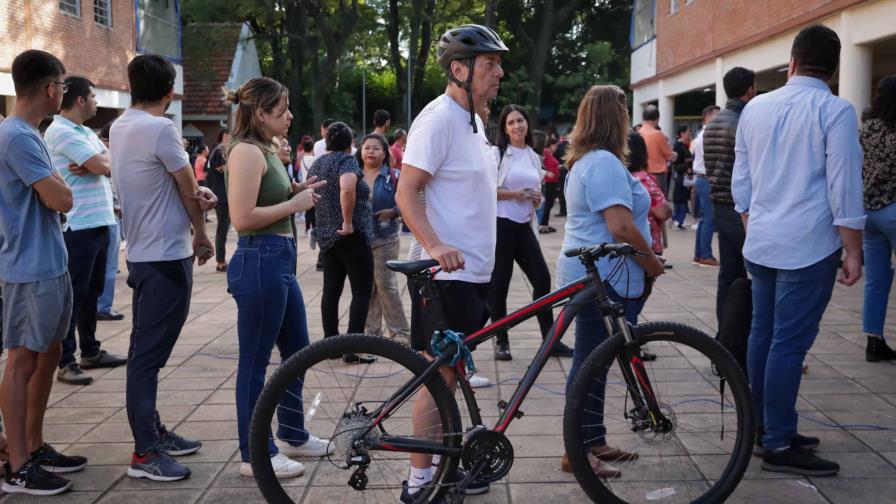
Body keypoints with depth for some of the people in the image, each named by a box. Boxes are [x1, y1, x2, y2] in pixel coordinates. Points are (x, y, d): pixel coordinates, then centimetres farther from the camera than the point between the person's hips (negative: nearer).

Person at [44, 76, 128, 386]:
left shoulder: (86, 132, 16)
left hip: (99, 222, 9)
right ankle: (66, 362, 4)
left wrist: (92, 164, -13)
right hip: (78, 226, -9)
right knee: (73, 294, -3)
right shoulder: (60, 131, -13)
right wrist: (102, 159, 4)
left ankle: (90, 352, 28)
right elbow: (103, 166, -19)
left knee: (92, 292, 17)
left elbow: (111, 167, 7)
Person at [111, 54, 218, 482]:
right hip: (166, 256, -9)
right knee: (148, 355, -6)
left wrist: (195, 192, -4)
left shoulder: (119, 127, 10)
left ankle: (154, 433, 27)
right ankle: (145, 453, 0)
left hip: (142, 254, 10)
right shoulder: (159, 128, -18)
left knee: (146, 351, 16)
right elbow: (189, 192, -9)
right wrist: (202, 237, 6)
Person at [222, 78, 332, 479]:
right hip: (260, 262, -10)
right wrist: (294, 204, -13)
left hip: (279, 261, 10)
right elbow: (242, 218, -22)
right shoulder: (247, 151, -14)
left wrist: (297, 192, 4)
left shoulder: (267, 150, 15)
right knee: (255, 362, 0)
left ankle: (293, 435, 33)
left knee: (297, 350, 18)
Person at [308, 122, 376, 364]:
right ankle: (352, 350, -9)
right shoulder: (346, 160, -11)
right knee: (362, 291, -4)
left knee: (331, 290, 11)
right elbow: (347, 189, -30)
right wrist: (348, 222, -23)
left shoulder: (316, 164, 13)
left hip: (326, 237, 8)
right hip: (352, 236, -8)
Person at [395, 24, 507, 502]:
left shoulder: (474, 118, 14)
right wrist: (435, 246, -33)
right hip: (449, 272, -9)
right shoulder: (439, 118, -15)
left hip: (474, 271, 9)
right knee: (439, 374, -3)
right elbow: (406, 193, -20)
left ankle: (441, 464, 26)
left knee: (449, 373, 15)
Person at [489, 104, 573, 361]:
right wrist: (514, 194, -15)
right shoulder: (497, 153, -3)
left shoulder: (534, 157, 15)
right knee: (499, 283, 0)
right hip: (500, 224, -6)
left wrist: (537, 199, 2)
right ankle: (501, 341, 12)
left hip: (523, 226, 6)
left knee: (542, 279, 0)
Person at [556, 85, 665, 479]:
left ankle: (594, 441, 24)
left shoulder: (584, 161, 17)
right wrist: (652, 262, -11)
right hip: (605, 278, -11)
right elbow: (621, 227, -25)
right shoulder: (605, 163, -18)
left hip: (588, 273, 11)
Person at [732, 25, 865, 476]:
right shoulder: (835, 111, -10)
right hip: (808, 247, -6)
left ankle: (763, 428, 24)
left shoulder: (755, 108, 8)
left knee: (762, 334, 14)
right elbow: (844, 189, -13)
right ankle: (779, 445, 2)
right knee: (789, 344, -3)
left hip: (760, 245, 6)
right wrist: (853, 252, -6)